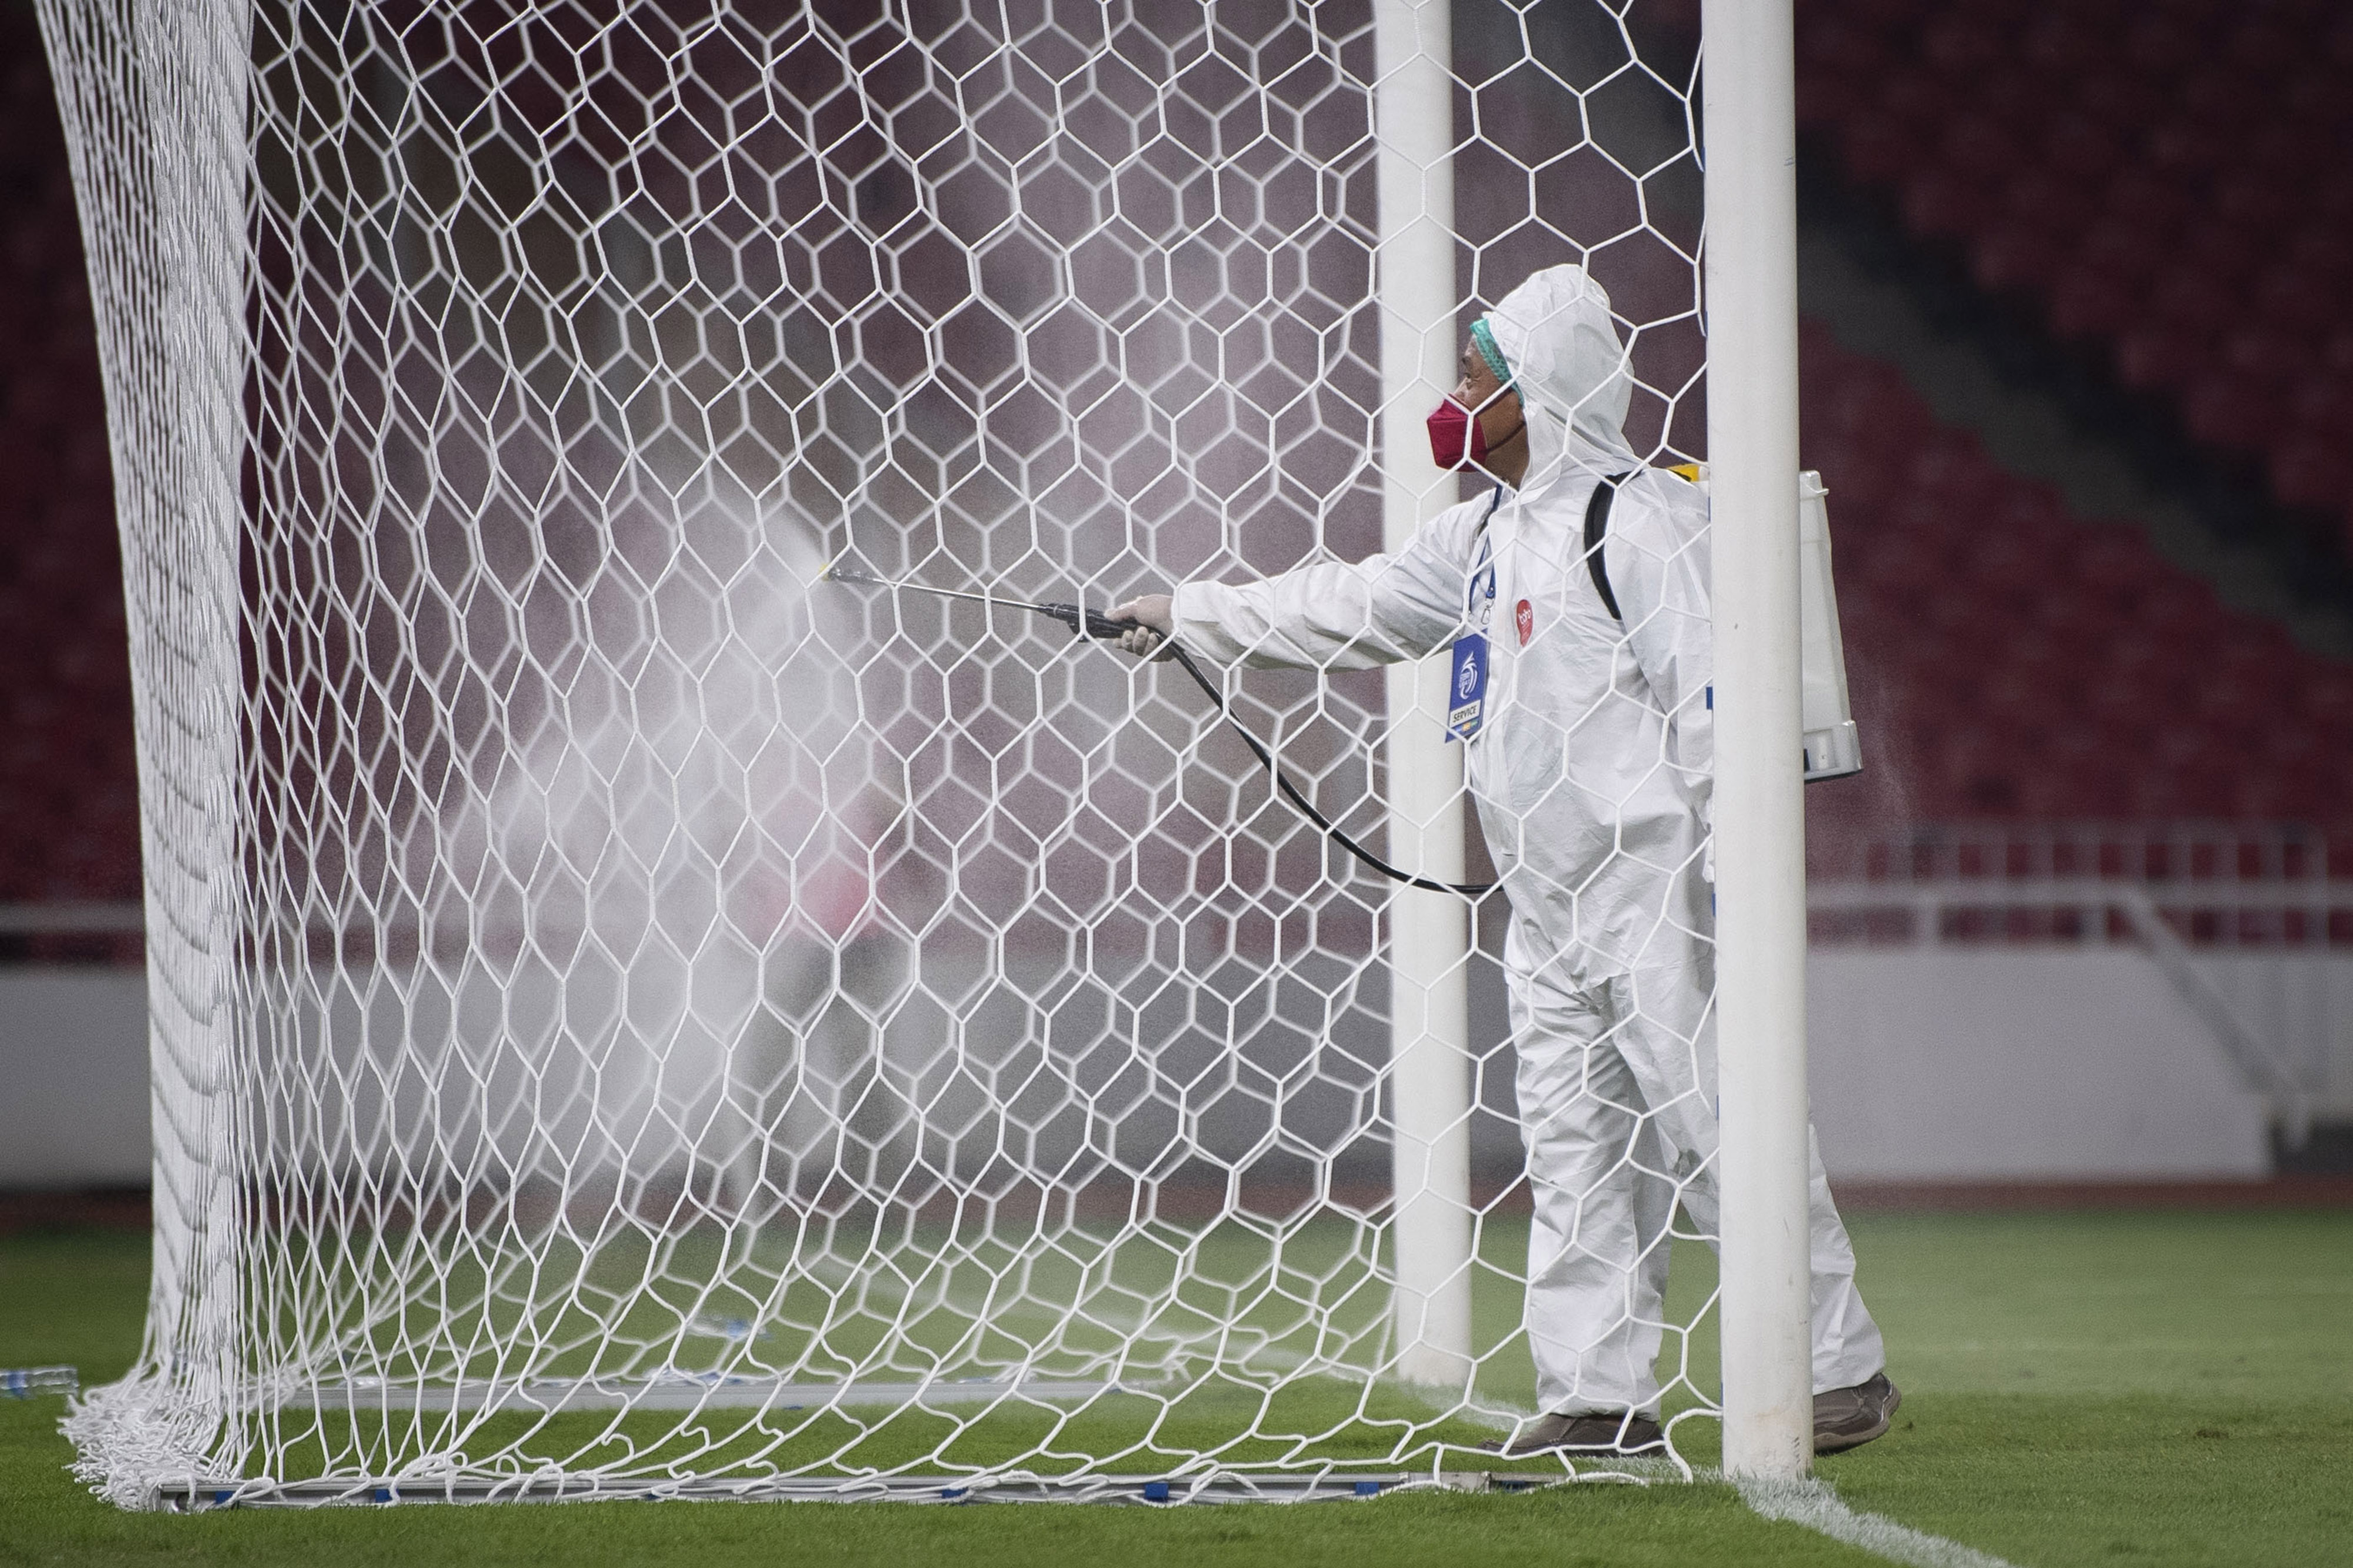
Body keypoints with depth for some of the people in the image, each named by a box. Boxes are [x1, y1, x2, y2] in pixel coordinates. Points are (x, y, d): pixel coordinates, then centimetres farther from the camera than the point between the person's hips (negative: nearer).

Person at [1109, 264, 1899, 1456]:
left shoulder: (1642, 518, -10)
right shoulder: (1485, 538, 17)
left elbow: (1713, 702, -15)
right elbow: (1352, 609, 27)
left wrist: (1723, 874, -20)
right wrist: (1190, 618, 29)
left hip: (1651, 880, -9)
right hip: (1544, 900, 9)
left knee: (1716, 1125, -9)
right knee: (1572, 1145, 8)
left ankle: (1842, 1370, -3)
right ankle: (1598, 1395, 12)